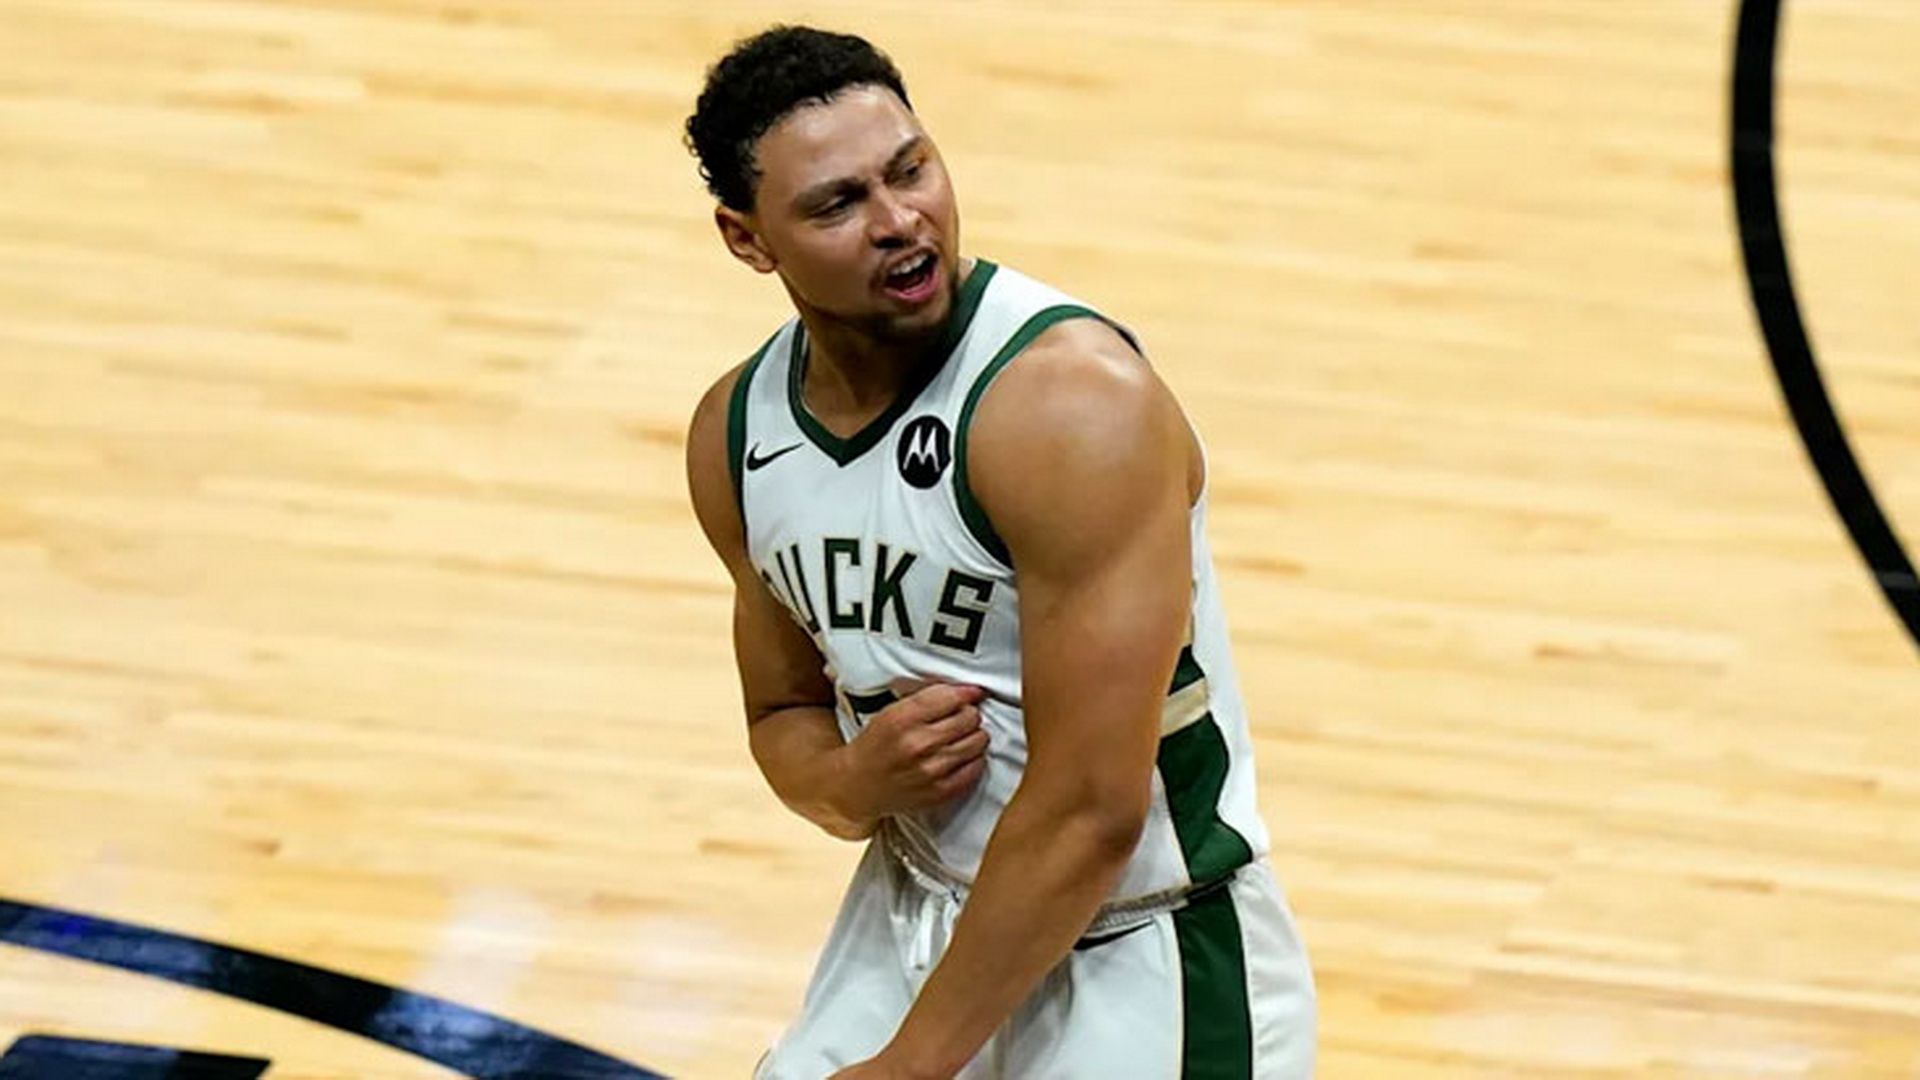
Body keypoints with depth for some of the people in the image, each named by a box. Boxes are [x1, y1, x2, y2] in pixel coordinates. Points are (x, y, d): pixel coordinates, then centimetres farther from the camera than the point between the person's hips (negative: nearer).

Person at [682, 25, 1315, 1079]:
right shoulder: (736, 434, -2)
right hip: (917, 917, 6)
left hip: (1143, 968, -6)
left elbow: (1090, 812, -25)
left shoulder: (1075, 400, -24)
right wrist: (852, 781, -11)